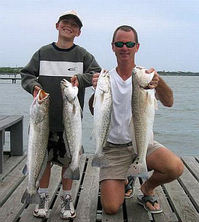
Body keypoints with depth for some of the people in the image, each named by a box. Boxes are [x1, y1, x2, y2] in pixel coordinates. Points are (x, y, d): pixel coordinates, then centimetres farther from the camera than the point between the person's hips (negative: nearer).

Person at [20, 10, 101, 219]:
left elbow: (98, 74, 1)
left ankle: (67, 198, 25)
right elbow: (26, 74, 8)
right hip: (45, 116, 1)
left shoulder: (83, 55, 4)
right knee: (43, 158, 9)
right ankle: (43, 197, 26)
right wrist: (33, 85, -12)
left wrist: (80, 79, -15)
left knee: (68, 160, 7)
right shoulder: (43, 53, 7)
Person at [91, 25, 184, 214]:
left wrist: (158, 82, -41)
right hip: (113, 147, 0)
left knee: (175, 167, -28)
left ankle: (147, 188, 6)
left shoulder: (145, 76, -1)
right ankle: (124, 181, 25)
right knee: (110, 208, -10)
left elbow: (169, 103, -19)